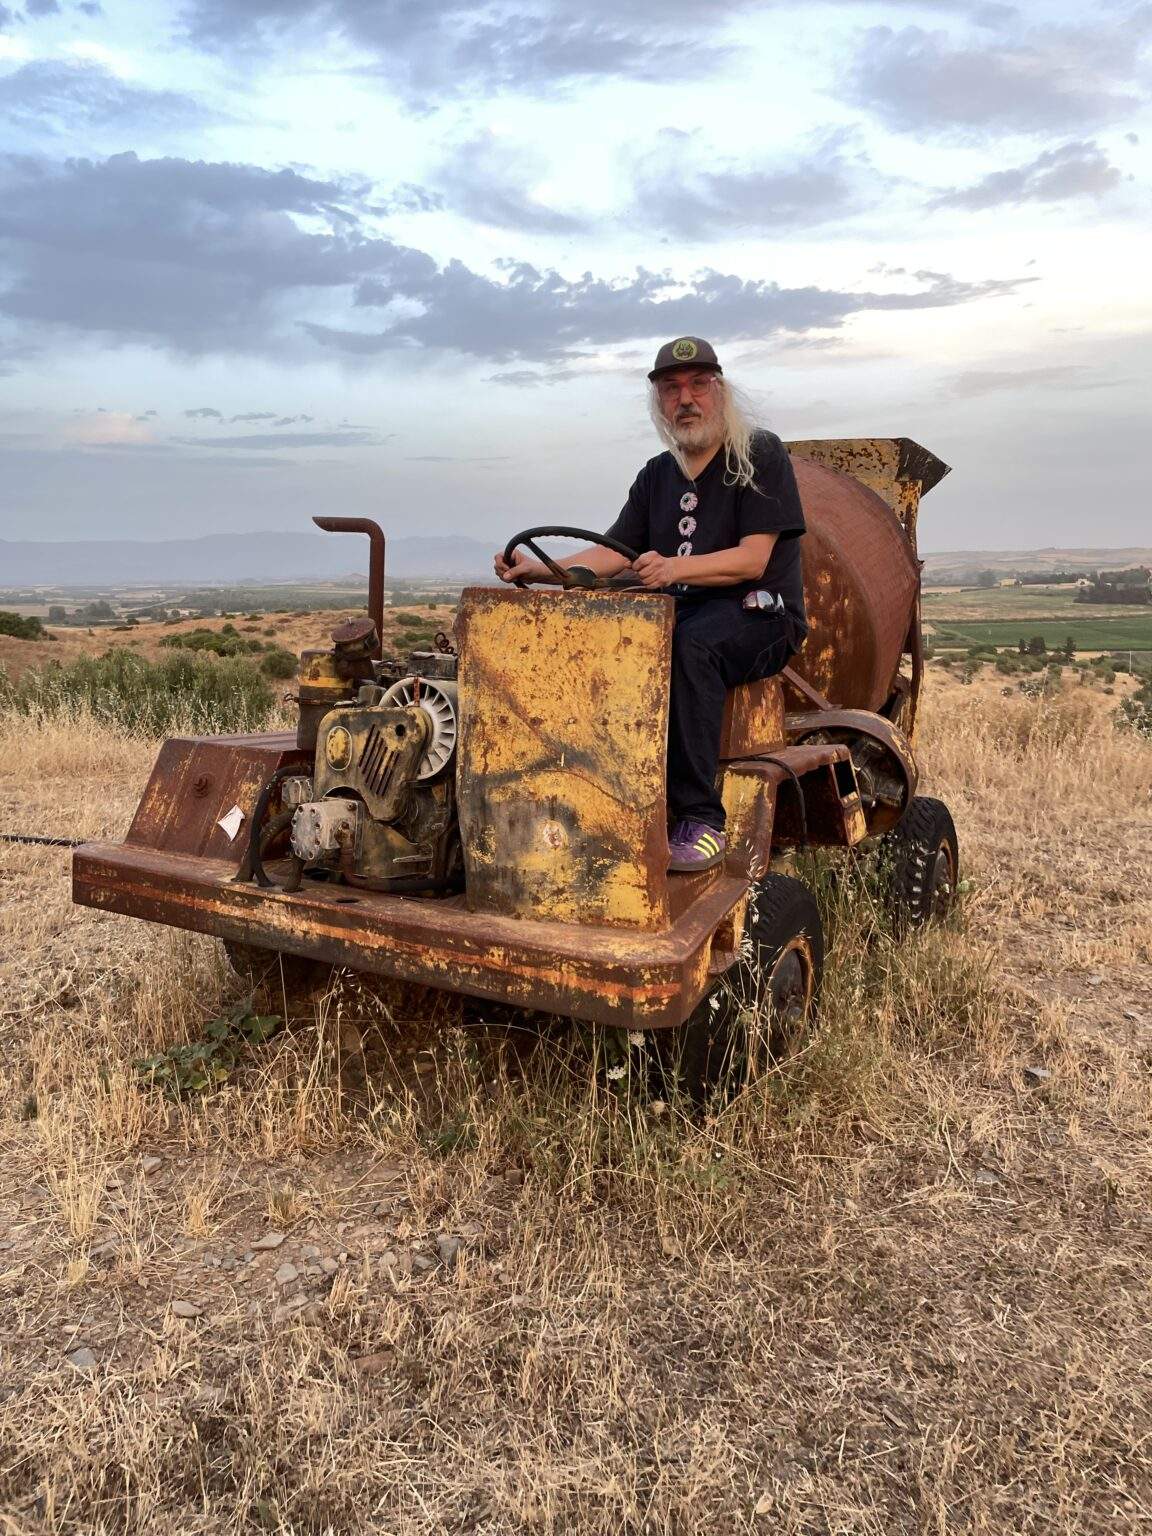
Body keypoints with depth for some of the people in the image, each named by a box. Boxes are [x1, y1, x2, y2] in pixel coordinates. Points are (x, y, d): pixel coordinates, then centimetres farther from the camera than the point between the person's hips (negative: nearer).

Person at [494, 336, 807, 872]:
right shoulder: (657, 474, 18)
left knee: (691, 643, -39)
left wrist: (674, 568, -29)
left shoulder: (759, 455, -1)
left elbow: (753, 560, -13)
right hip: (678, 614, 6)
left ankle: (700, 819, -34)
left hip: (758, 614, -5)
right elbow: (612, 553, 12)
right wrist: (540, 570, -5)